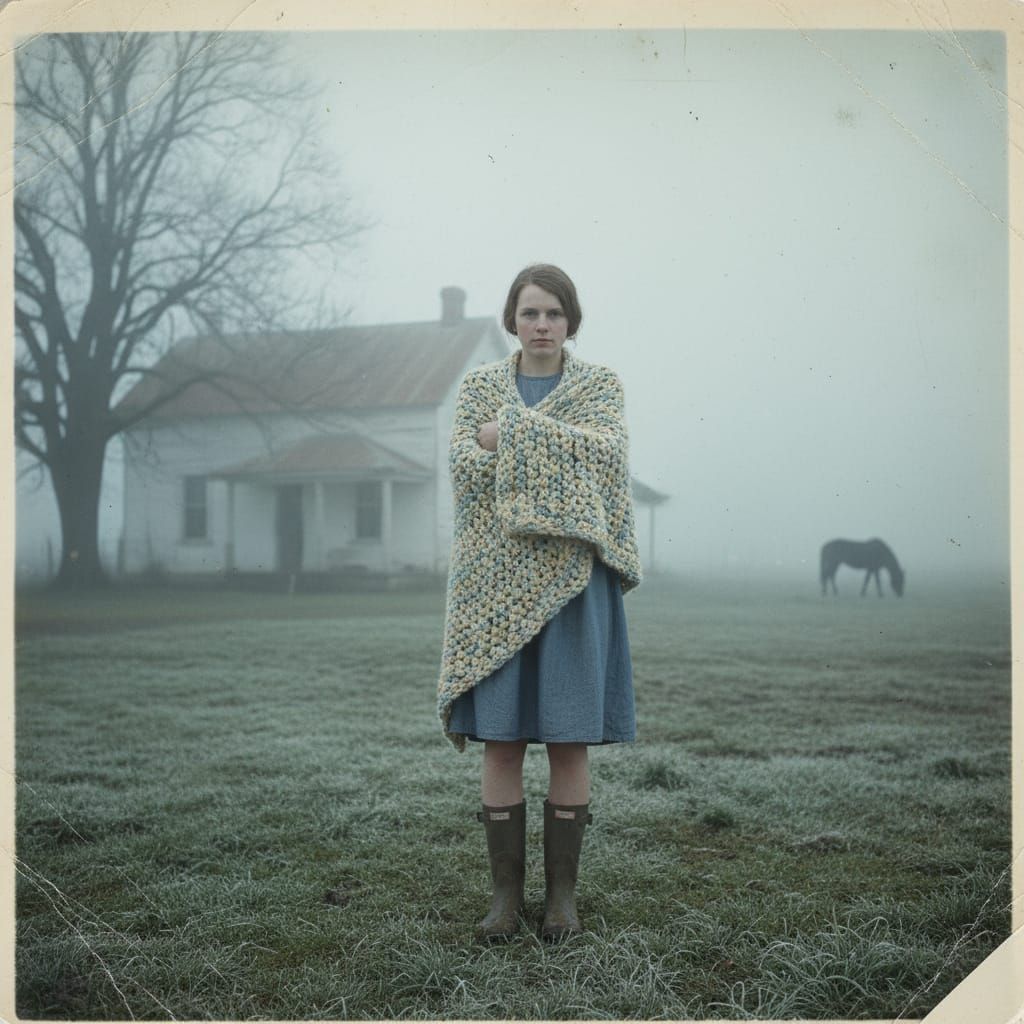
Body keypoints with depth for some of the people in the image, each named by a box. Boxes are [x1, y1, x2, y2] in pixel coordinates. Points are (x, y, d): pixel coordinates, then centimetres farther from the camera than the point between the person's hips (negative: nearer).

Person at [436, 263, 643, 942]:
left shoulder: (601, 384, 7)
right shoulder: (480, 387, 10)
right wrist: (563, 457, -15)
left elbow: (606, 452, -13)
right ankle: (507, 892, 11)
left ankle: (563, 892, 13)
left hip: (570, 578, -1)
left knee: (570, 739, 1)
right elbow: (464, 467, -6)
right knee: (500, 739, 1)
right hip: (498, 579, 1)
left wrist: (513, 432, -14)